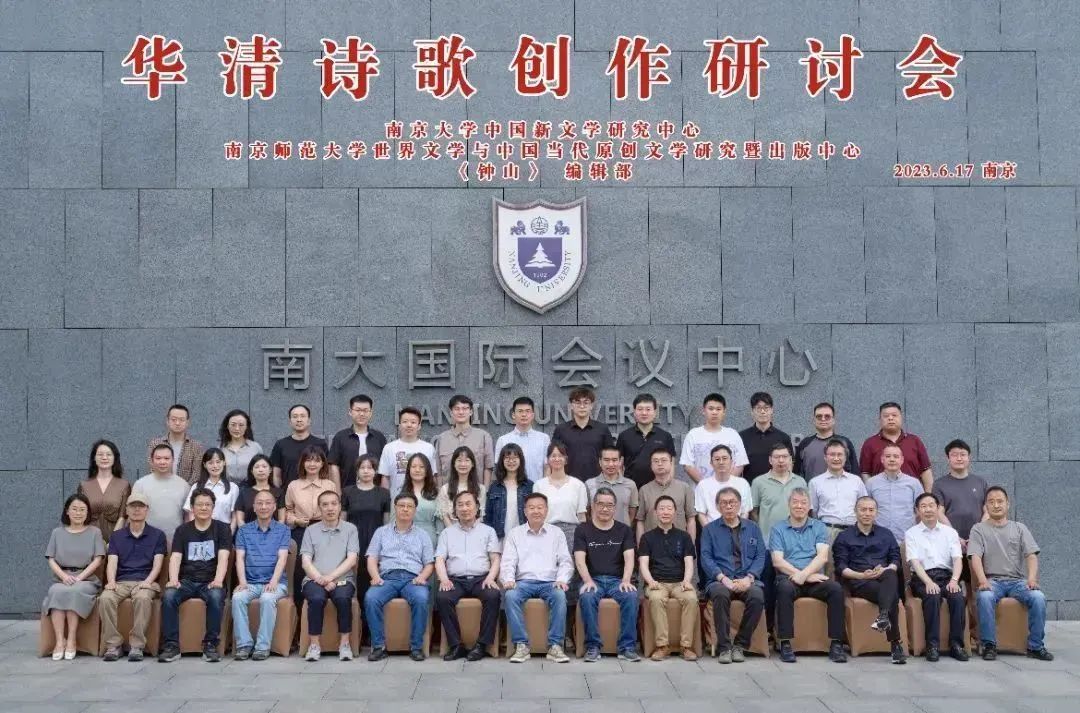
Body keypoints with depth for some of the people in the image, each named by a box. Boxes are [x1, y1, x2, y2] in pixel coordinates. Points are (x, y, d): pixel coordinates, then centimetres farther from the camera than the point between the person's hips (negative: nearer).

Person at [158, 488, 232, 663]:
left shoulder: (221, 528, 8)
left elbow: (223, 558, -5)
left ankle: (210, 645, -25)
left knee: (216, 596, -35)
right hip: (187, 581, 2)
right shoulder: (182, 530, 14)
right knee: (168, 596, -29)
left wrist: (218, 580, -23)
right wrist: (173, 580, -18)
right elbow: (175, 557, 2)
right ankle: (171, 645, -23)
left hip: (210, 582, -2)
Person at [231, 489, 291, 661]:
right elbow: (240, 558, 4)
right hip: (250, 582, 2)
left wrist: (273, 582, -19)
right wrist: (242, 582, -13)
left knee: (267, 598, -34)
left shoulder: (282, 530, 9)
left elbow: (282, 558, -3)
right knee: (237, 597, -30)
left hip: (275, 583, -2)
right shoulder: (244, 531, 14)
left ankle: (263, 646, -26)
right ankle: (244, 644, -24)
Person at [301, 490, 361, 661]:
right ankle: (314, 645, -20)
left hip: (342, 579, 0)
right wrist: (322, 580, -13)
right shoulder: (311, 530, 12)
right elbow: (306, 562, 3)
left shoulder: (350, 529, 10)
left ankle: (344, 644, -20)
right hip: (315, 579, 1)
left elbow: (352, 559, -1)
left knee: (343, 598, -33)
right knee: (317, 598, -32)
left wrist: (331, 576, -15)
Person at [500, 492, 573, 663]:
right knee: (510, 595, -32)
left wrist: (562, 579, -10)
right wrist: (508, 579, -14)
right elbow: (507, 562, 6)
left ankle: (555, 645, -27)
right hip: (523, 581, 0)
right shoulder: (514, 534, 14)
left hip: (550, 582, 0)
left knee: (559, 595, -33)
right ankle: (521, 645, -27)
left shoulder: (556, 533, 16)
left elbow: (565, 561, 10)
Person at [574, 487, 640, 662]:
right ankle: (592, 646, -24)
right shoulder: (583, 530, 8)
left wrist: (626, 580, -18)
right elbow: (580, 559, -3)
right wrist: (588, 581, -21)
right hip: (592, 580, -1)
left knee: (631, 596, -31)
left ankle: (627, 647, -24)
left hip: (617, 580, 1)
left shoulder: (624, 530, 13)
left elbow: (629, 558, 1)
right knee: (587, 597, -35)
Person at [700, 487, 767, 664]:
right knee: (720, 594, -36)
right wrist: (723, 578, -14)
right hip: (720, 580, -1)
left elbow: (760, 556, 9)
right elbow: (706, 558, 2)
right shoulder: (710, 529, 13)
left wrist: (749, 578, -9)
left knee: (757, 596, -32)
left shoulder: (752, 527, 17)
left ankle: (740, 645, -15)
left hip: (747, 581, 1)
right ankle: (724, 647, -24)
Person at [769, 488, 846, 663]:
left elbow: (822, 557, 1)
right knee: (785, 589, -35)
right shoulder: (778, 529, 12)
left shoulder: (819, 527, 16)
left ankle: (836, 644, -22)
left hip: (815, 579, 2)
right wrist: (806, 575, -12)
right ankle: (785, 644, -31)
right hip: (788, 578, -2)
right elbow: (777, 561, -1)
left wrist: (804, 574, -17)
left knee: (836, 589, -27)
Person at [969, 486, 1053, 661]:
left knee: (1038, 597, -28)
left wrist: (1032, 578, -14)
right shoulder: (978, 529, 10)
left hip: (1017, 580, 2)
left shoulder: (1019, 528, 17)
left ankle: (1035, 646, -14)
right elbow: (975, 557, -4)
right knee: (984, 597, -35)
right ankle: (989, 645, -22)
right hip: (992, 580, -2)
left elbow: (1031, 555, 5)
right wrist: (983, 580, -22)